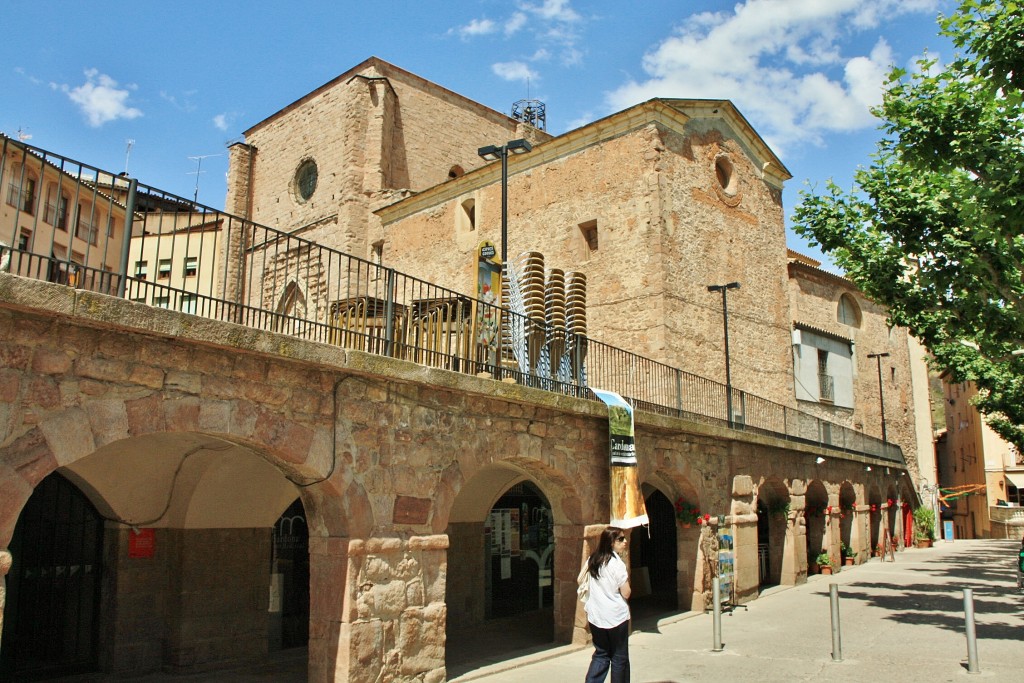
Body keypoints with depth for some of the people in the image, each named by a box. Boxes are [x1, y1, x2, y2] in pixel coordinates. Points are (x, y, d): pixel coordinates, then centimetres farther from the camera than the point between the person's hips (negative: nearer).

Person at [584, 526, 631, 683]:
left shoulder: (592, 560, 4)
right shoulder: (617, 563, -16)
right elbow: (626, 593, -14)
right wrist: (627, 580, 2)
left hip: (595, 617, 6)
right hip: (616, 617, -6)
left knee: (601, 654, 15)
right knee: (619, 658, 9)